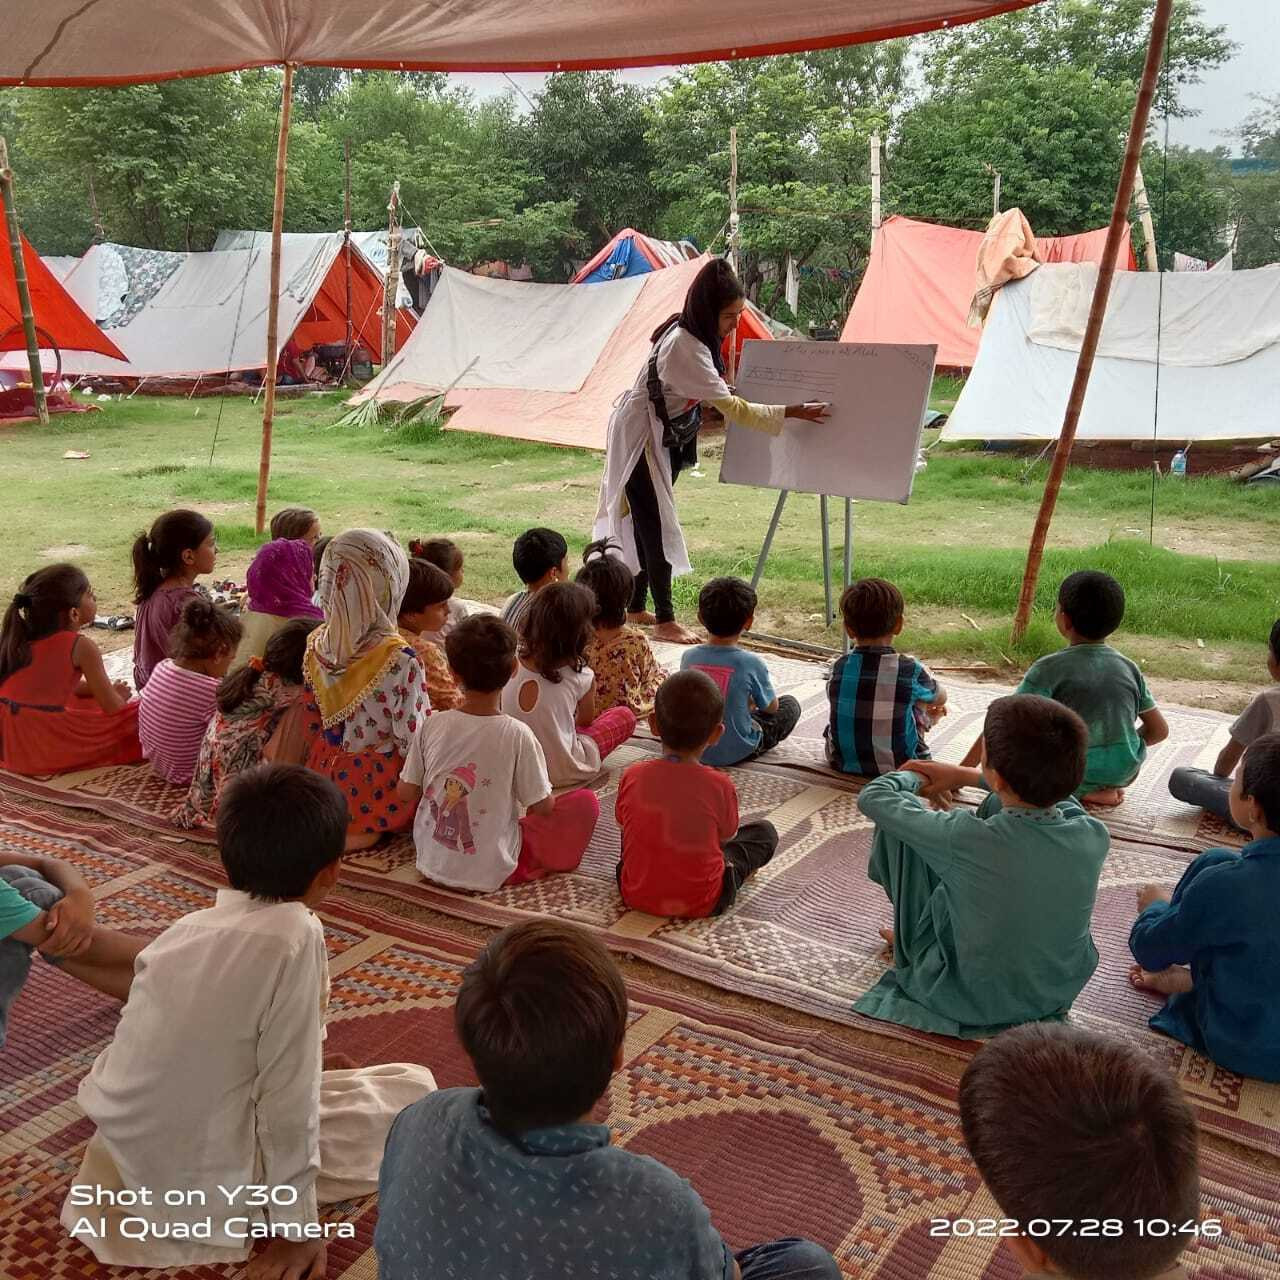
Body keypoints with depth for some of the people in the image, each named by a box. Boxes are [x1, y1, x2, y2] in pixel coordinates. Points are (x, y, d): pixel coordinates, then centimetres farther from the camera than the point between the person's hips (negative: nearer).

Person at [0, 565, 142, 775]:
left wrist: (93, 688, 25)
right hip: (46, 748, -6)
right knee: (138, 714, 8)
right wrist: (119, 695, 19)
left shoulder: (21, 638, 10)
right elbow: (112, 707, -3)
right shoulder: (81, 647, -10)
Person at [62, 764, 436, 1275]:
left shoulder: (184, 928, -3)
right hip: (209, 1181, -6)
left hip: (125, 1151, 7)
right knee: (415, 1087, 5)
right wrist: (297, 1225, -10)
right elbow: (287, 1098, -20)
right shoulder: (294, 936, -23)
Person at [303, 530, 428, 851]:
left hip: (327, 776, 6)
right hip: (377, 792, -6)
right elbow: (413, 742, -20)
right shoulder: (401, 661, -28)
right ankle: (374, 830, 3)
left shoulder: (316, 644, -8)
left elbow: (313, 723, 4)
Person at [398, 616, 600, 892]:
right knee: (587, 801, 4)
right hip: (490, 873, -4)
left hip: (431, 862, 4)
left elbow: (406, 793, 0)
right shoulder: (517, 734, -20)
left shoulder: (431, 726, -11)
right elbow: (542, 807, -11)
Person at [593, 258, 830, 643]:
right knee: (657, 525, -6)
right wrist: (791, 412, -32)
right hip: (639, 438, -9)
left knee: (647, 521, 14)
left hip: (664, 437, 9)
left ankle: (636, 606, 24)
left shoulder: (690, 333, -1)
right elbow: (731, 407, -33)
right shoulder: (683, 347, -30)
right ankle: (665, 620, 1)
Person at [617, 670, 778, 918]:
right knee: (765, 832, 14)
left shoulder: (632, 777, -14)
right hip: (700, 904, -2)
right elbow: (727, 836, -2)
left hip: (637, 896, 3)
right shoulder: (719, 785, -20)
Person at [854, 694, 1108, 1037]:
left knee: (897, 820, 0)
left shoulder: (964, 839, -34)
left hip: (970, 1000, -4)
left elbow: (873, 797, -17)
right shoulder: (1094, 836, -22)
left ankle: (911, 936, 29)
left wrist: (912, 777, 5)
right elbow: (1048, 786, 3)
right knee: (999, 806, 11)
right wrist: (965, 776, 8)